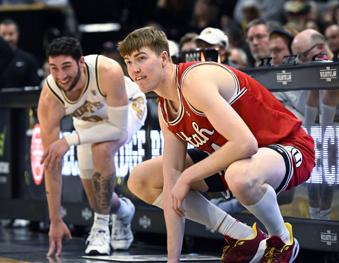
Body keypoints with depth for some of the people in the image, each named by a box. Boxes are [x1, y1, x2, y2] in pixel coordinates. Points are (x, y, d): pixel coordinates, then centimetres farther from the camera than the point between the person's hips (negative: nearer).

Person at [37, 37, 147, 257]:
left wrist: (71, 139, -46)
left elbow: (118, 127, -36)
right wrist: (55, 221, -29)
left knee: (101, 149, -34)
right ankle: (123, 210, 40)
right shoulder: (50, 99, -35)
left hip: (127, 108, -3)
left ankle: (101, 226, -17)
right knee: (99, 201, 2)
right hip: (90, 120, 3)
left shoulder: (108, 72, -43)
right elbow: (51, 164, -30)